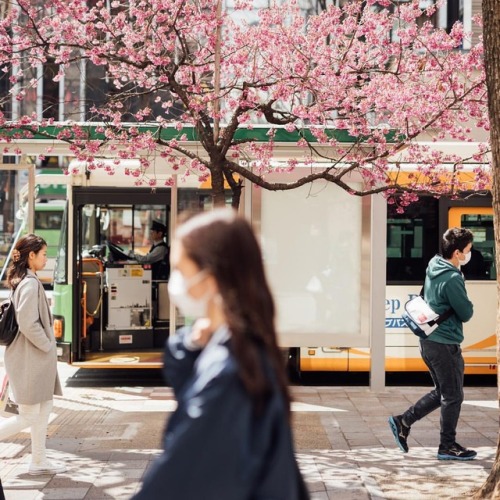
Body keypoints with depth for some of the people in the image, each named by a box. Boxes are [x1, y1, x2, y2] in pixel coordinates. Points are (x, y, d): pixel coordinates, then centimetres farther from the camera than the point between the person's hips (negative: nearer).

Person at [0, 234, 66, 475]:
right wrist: (47, 346, -13)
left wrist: (47, 346, 15)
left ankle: (39, 462, 21)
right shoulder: (30, 283, -19)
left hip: (35, 358, 10)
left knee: (44, 408, 15)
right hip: (30, 358, -10)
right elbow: (28, 324, -25)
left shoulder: (21, 281, 11)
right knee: (28, 415, -3)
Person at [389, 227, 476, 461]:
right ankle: (448, 446, 14)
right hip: (445, 344, -9)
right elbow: (466, 313, -14)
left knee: (442, 393, 19)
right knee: (453, 396, 4)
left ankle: (403, 421, 16)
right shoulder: (452, 279, -21)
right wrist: (465, 306, 6)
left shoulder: (433, 268, 7)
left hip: (429, 341, 9)